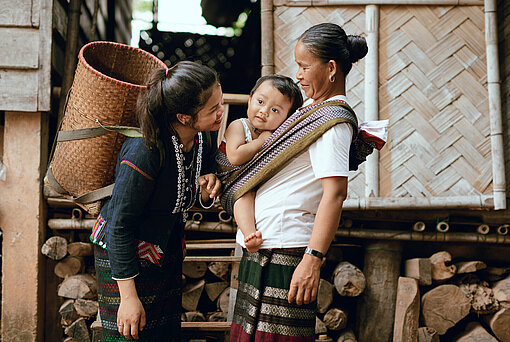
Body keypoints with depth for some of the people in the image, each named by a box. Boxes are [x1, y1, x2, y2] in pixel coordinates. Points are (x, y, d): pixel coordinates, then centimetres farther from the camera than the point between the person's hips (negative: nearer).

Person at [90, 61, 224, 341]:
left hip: (168, 256, 7)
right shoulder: (145, 152, -29)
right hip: (122, 259, -7)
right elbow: (120, 225, -24)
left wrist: (208, 189, -13)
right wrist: (129, 296, -22)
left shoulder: (203, 139, -6)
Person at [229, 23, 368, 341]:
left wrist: (313, 259, -28)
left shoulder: (333, 121, -13)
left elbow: (335, 193, -23)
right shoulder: (311, 109, 17)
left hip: (284, 252, -10)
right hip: (263, 246, 10)